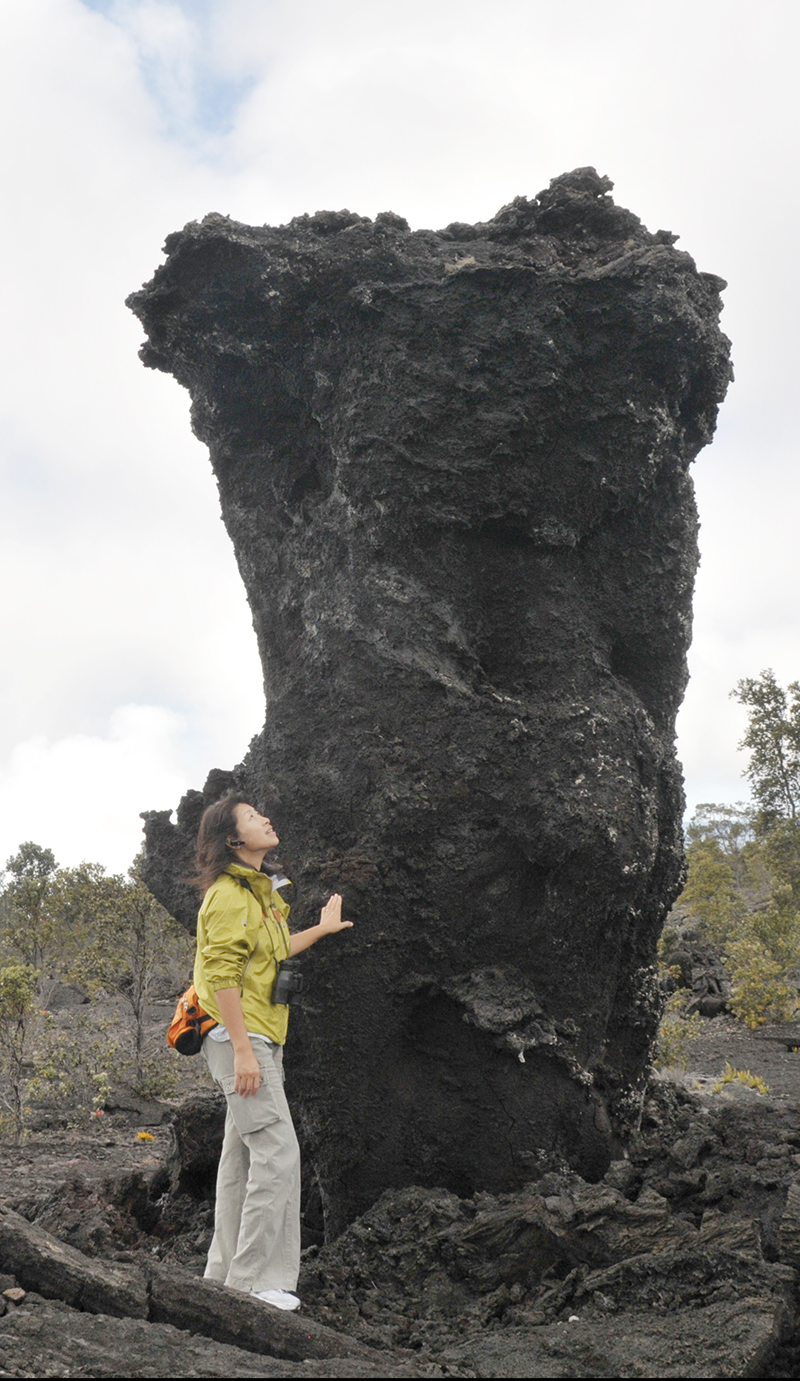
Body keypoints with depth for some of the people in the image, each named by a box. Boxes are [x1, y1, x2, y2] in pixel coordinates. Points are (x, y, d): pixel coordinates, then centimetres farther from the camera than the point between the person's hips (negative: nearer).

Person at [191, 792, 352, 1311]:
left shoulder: (259, 892, 18)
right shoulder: (228, 894, -13)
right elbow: (221, 972, -19)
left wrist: (323, 928, 39)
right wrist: (242, 1049, -23)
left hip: (260, 1039, 10)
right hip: (240, 1038, -10)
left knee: (243, 1154, 12)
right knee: (277, 1151, -12)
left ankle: (226, 1272, 19)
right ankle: (256, 1278, -8)